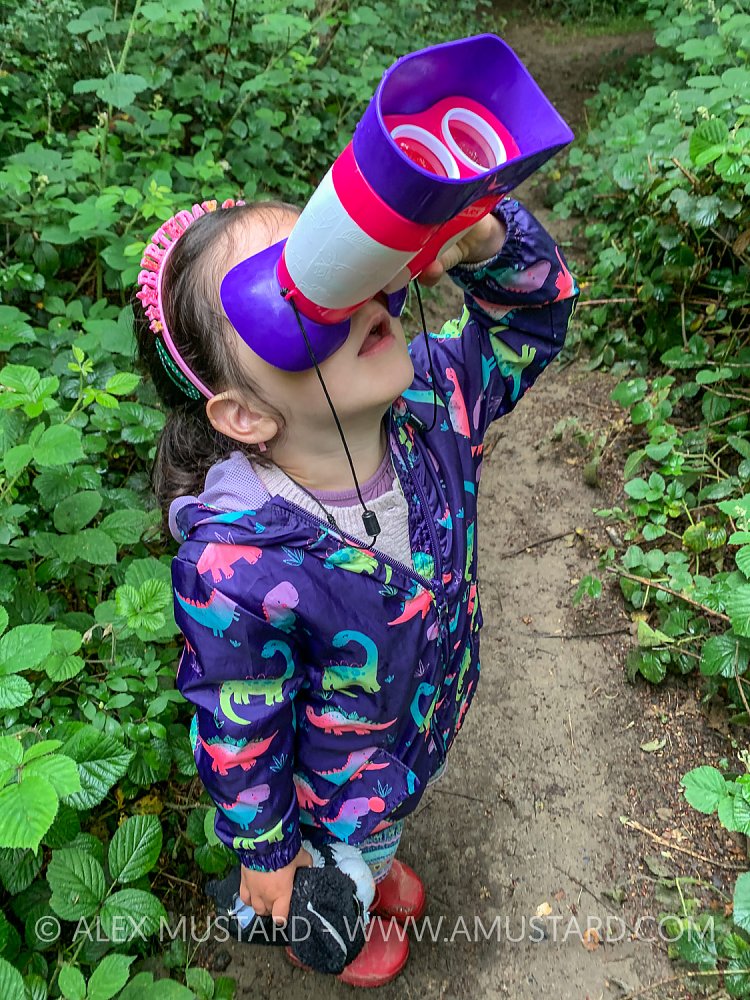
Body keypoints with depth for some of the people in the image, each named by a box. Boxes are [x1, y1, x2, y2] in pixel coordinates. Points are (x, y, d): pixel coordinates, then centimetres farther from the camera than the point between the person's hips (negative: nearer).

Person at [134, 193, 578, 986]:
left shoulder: (431, 399, -27)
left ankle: (378, 864, 75)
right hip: (328, 796, -4)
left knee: (381, 831, 39)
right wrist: (263, 850, -6)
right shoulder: (235, 566, -41)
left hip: (430, 725, 4)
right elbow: (238, 733, -25)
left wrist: (481, 238, -37)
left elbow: (535, 306, -13)